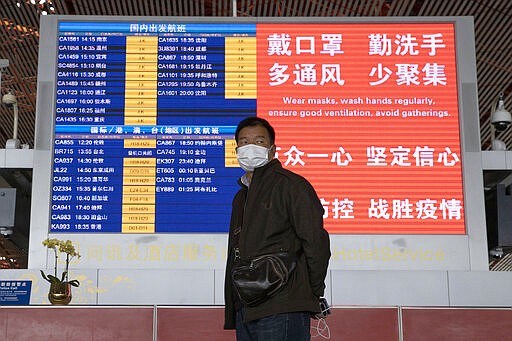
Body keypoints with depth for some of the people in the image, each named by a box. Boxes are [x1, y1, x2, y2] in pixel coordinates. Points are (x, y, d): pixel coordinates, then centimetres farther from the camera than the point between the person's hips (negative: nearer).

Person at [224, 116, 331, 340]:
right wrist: (231, 313, 19)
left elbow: (316, 242, -10)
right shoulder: (241, 197, 23)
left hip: (282, 311, -8)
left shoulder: (291, 185, -4)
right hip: (245, 311, 8)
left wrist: (313, 294, -5)